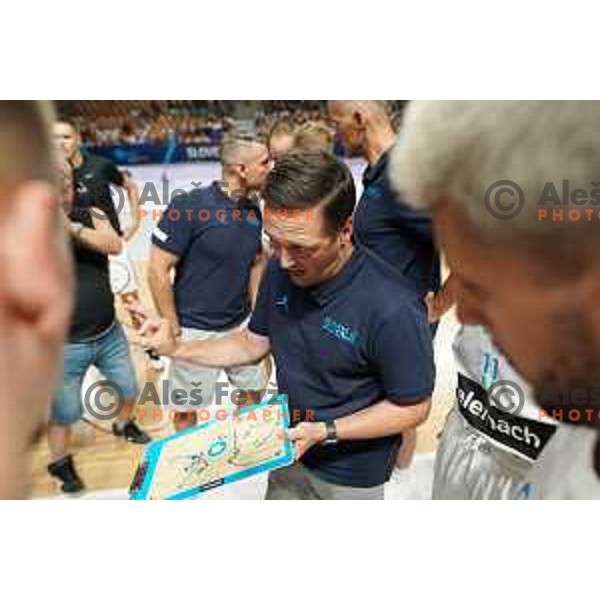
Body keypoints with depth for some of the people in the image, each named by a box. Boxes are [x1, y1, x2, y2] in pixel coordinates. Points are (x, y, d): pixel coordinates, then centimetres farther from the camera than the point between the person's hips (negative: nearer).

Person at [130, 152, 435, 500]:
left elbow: (413, 408, -19)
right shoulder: (281, 270, -14)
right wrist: (177, 348, -8)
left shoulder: (393, 309, -33)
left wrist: (325, 431, -25)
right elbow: (255, 342, 2)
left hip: (352, 477, -5)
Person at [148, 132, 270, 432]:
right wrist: (173, 331, -13)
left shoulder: (253, 210, 0)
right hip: (196, 330, -6)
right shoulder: (189, 206, -19)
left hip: (241, 325, 6)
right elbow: (157, 272, -16)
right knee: (187, 411, 10)